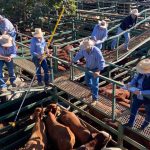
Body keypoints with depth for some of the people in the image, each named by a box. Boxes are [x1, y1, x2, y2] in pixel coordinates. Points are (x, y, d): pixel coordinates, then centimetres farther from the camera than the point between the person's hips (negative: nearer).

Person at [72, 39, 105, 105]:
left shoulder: (97, 51, -33)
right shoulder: (83, 50, -17)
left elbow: (101, 62, -34)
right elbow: (78, 55, 4)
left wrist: (98, 71, -43)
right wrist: (72, 62, 13)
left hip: (95, 69, -6)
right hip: (88, 68, 6)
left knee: (95, 84, 0)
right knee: (87, 81, 22)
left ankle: (95, 99, 17)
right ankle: (92, 91, 51)